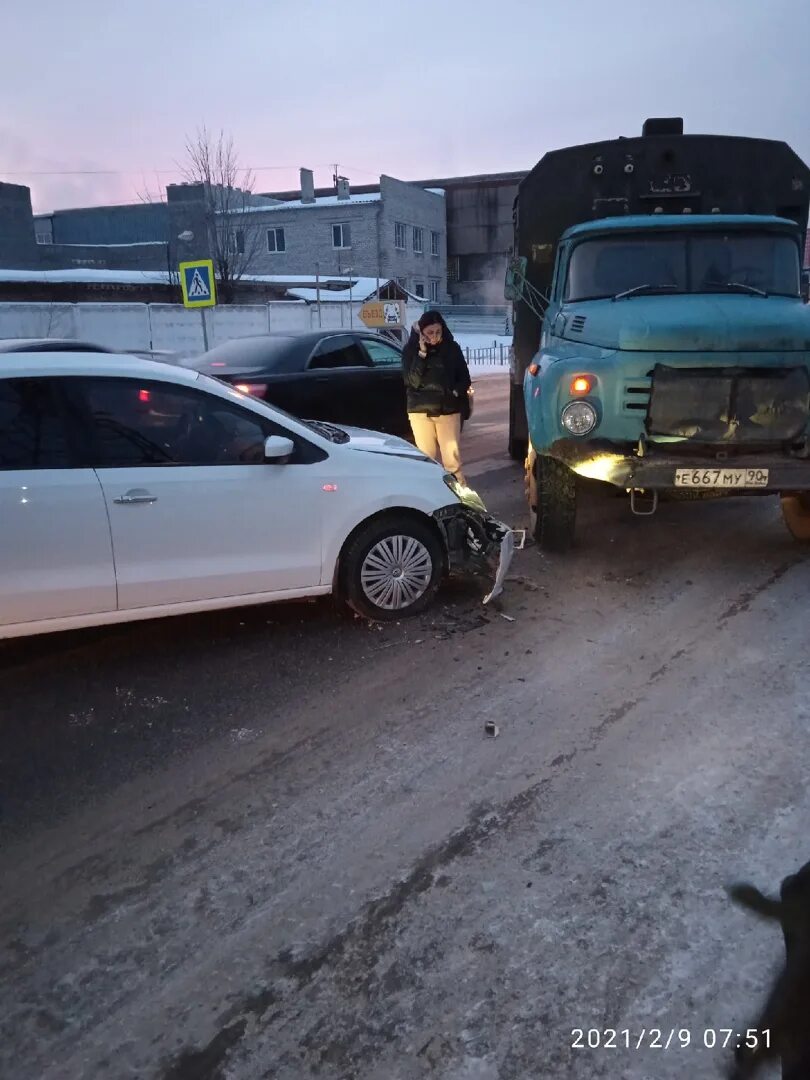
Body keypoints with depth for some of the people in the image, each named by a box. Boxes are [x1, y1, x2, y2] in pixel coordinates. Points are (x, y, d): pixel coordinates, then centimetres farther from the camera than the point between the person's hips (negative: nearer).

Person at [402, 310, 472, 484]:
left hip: (448, 410, 0)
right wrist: (422, 353, -17)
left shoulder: (452, 348, 3)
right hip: (421, 410, 0)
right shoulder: (411, 350, 0)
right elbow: (412, 381, -11)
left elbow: (464, 378, 9)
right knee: (426, 456, 3)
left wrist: (456, 392, -11)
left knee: (452, 455, -3)